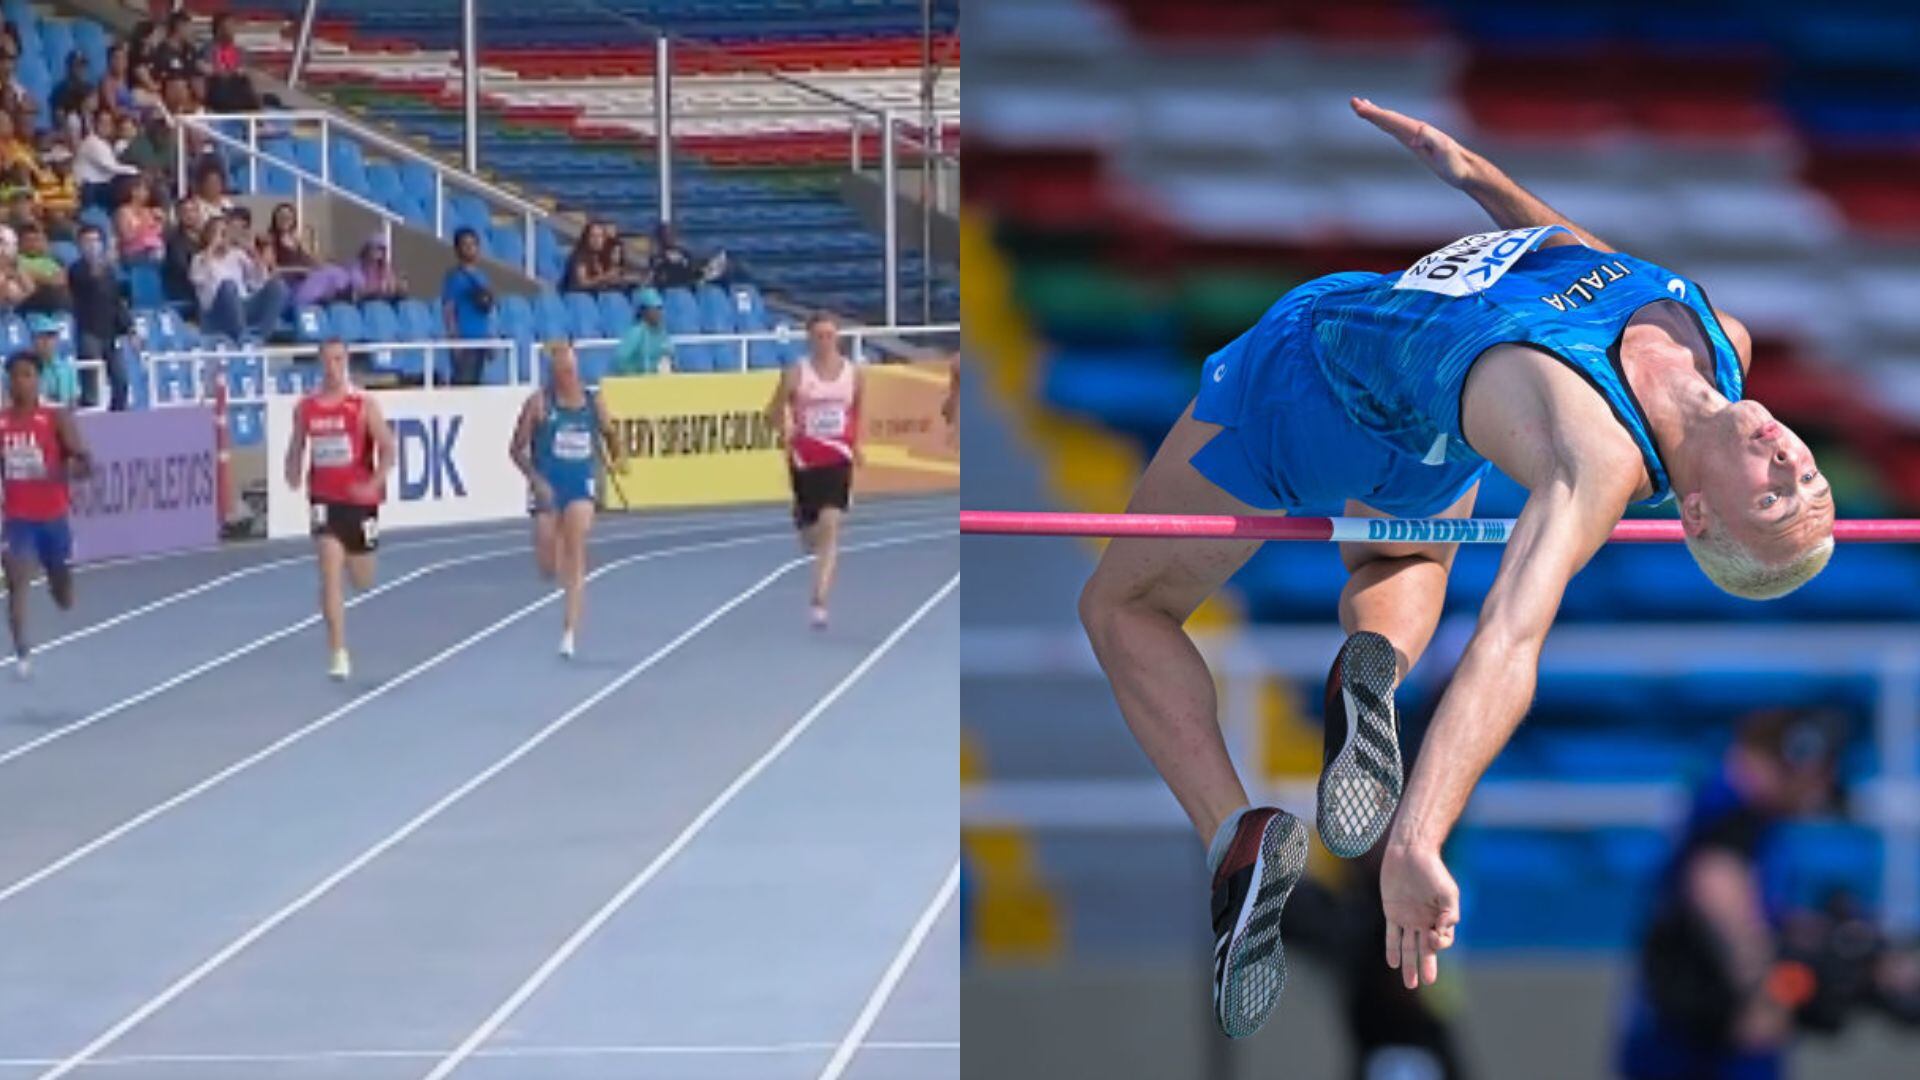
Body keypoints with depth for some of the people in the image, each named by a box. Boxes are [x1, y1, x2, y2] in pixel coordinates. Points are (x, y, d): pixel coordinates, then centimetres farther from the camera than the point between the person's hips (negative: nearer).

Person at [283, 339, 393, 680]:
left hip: (359, 500, 0)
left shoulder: (364, 405, -8)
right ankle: (339, 654, -13)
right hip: (324, 500, 0)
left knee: (363, 582, 14)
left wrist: (374, 485, -24)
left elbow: (387, 449, -8)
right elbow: (296, 448, 12)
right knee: (329, 576, -14)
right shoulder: (305, 408, 1)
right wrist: (293, 474, -10)